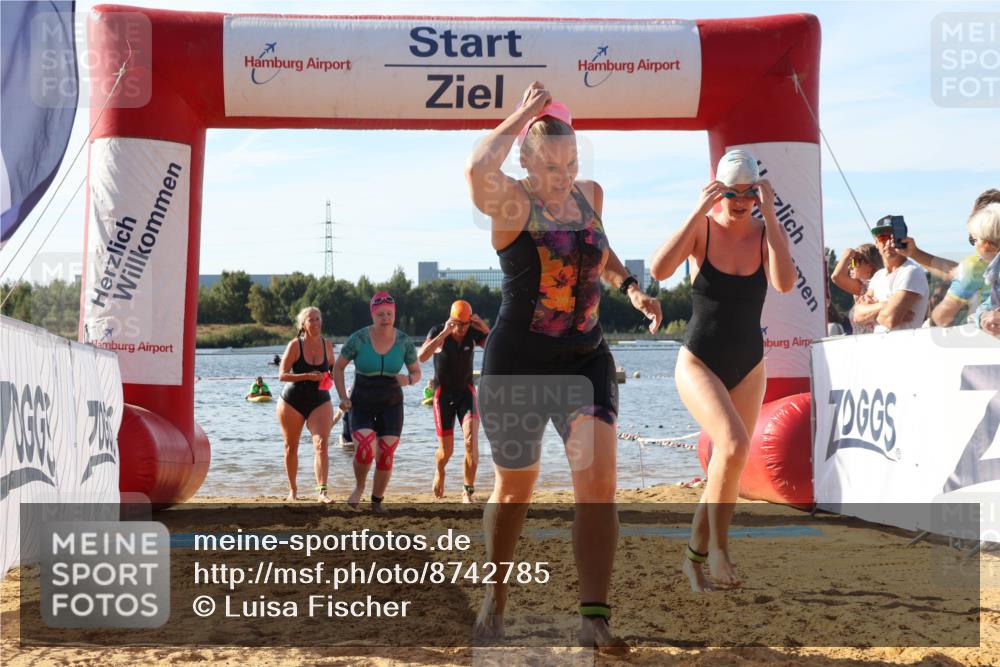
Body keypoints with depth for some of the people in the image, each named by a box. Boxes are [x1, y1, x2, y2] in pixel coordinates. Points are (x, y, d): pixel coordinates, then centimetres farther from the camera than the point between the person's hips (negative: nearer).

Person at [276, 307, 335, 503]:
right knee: (291, 448, 11)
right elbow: (282, 375, -14)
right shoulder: (295, 345, -10)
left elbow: (332, 370, 18)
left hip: (320, 401, 1)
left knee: (322, 444, -18)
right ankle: (293, 490, 29)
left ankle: (322, 491, -23)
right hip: (292, 402, -1)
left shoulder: (327, 345, 2)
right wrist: (308, 376, -25)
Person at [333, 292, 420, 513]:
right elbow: (338, 367, -2)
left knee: (386, 455, -3)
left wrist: (408, 380, -22)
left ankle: (377, 500, 20)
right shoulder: (358, 339, -15)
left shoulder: (404, 342, -9)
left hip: (391, 405, 2)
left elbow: (416, 373, 2)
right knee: (365, 451, -22)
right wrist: (342, 397, -12)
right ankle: (359, 486, 10)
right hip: (362, 405, -2)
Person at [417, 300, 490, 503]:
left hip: (466, 392, 1)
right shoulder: (438, 332, -14)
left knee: (471, 442, -20)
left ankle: (468, 492, -10)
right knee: (446, 450, 5)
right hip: (443, 394, -1)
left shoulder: (474, 333, -8)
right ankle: (439, 473, 40)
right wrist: (445, 333, -35)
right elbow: (421, 356, -30)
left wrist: (485, 329, -28)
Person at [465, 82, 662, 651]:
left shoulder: (590, 195, 6)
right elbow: (478, 170, -37)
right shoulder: (513, 203, -13)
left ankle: (595, 618, -12)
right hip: (517, 363, -4)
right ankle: (497, 598, 35)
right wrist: (523, 114, -23)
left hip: (586, 359, 4)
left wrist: (631, 287, 10)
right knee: (516, 488, 12)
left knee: (599, 481, -14)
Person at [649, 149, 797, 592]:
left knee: (724, 471, 7)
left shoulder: (766, 233, -3)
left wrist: (769, 215, -24)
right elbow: (659, 269, -24)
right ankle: (718, 547, -11)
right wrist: (698, 211, -26)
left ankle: (696, 556, 26)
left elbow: (785, 283, -22)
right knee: (733, 445, -27)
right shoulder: (702, 227, -8)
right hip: (698, 363, -3)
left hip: (748, 368, 4)